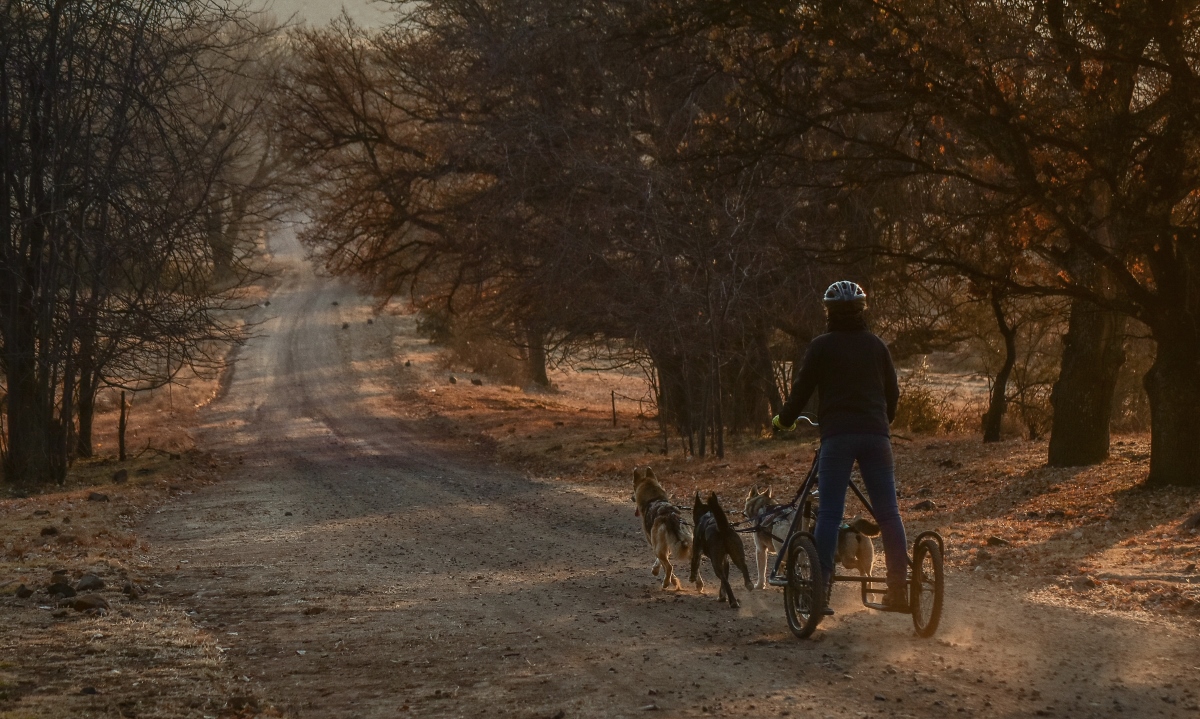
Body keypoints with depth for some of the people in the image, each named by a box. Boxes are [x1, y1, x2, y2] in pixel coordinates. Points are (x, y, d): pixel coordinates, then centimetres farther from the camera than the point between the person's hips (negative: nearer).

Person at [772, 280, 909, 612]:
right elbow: (893, 392, 20)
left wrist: (783, 419, 22)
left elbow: (802, 389, 4)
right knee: (888, 513, 2)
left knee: (829, 514, -5)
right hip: (875, 435, 3)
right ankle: (899, 590, -1)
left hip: (837, 434, -3)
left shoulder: (822, 346, 3)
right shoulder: (876, 345, 13)